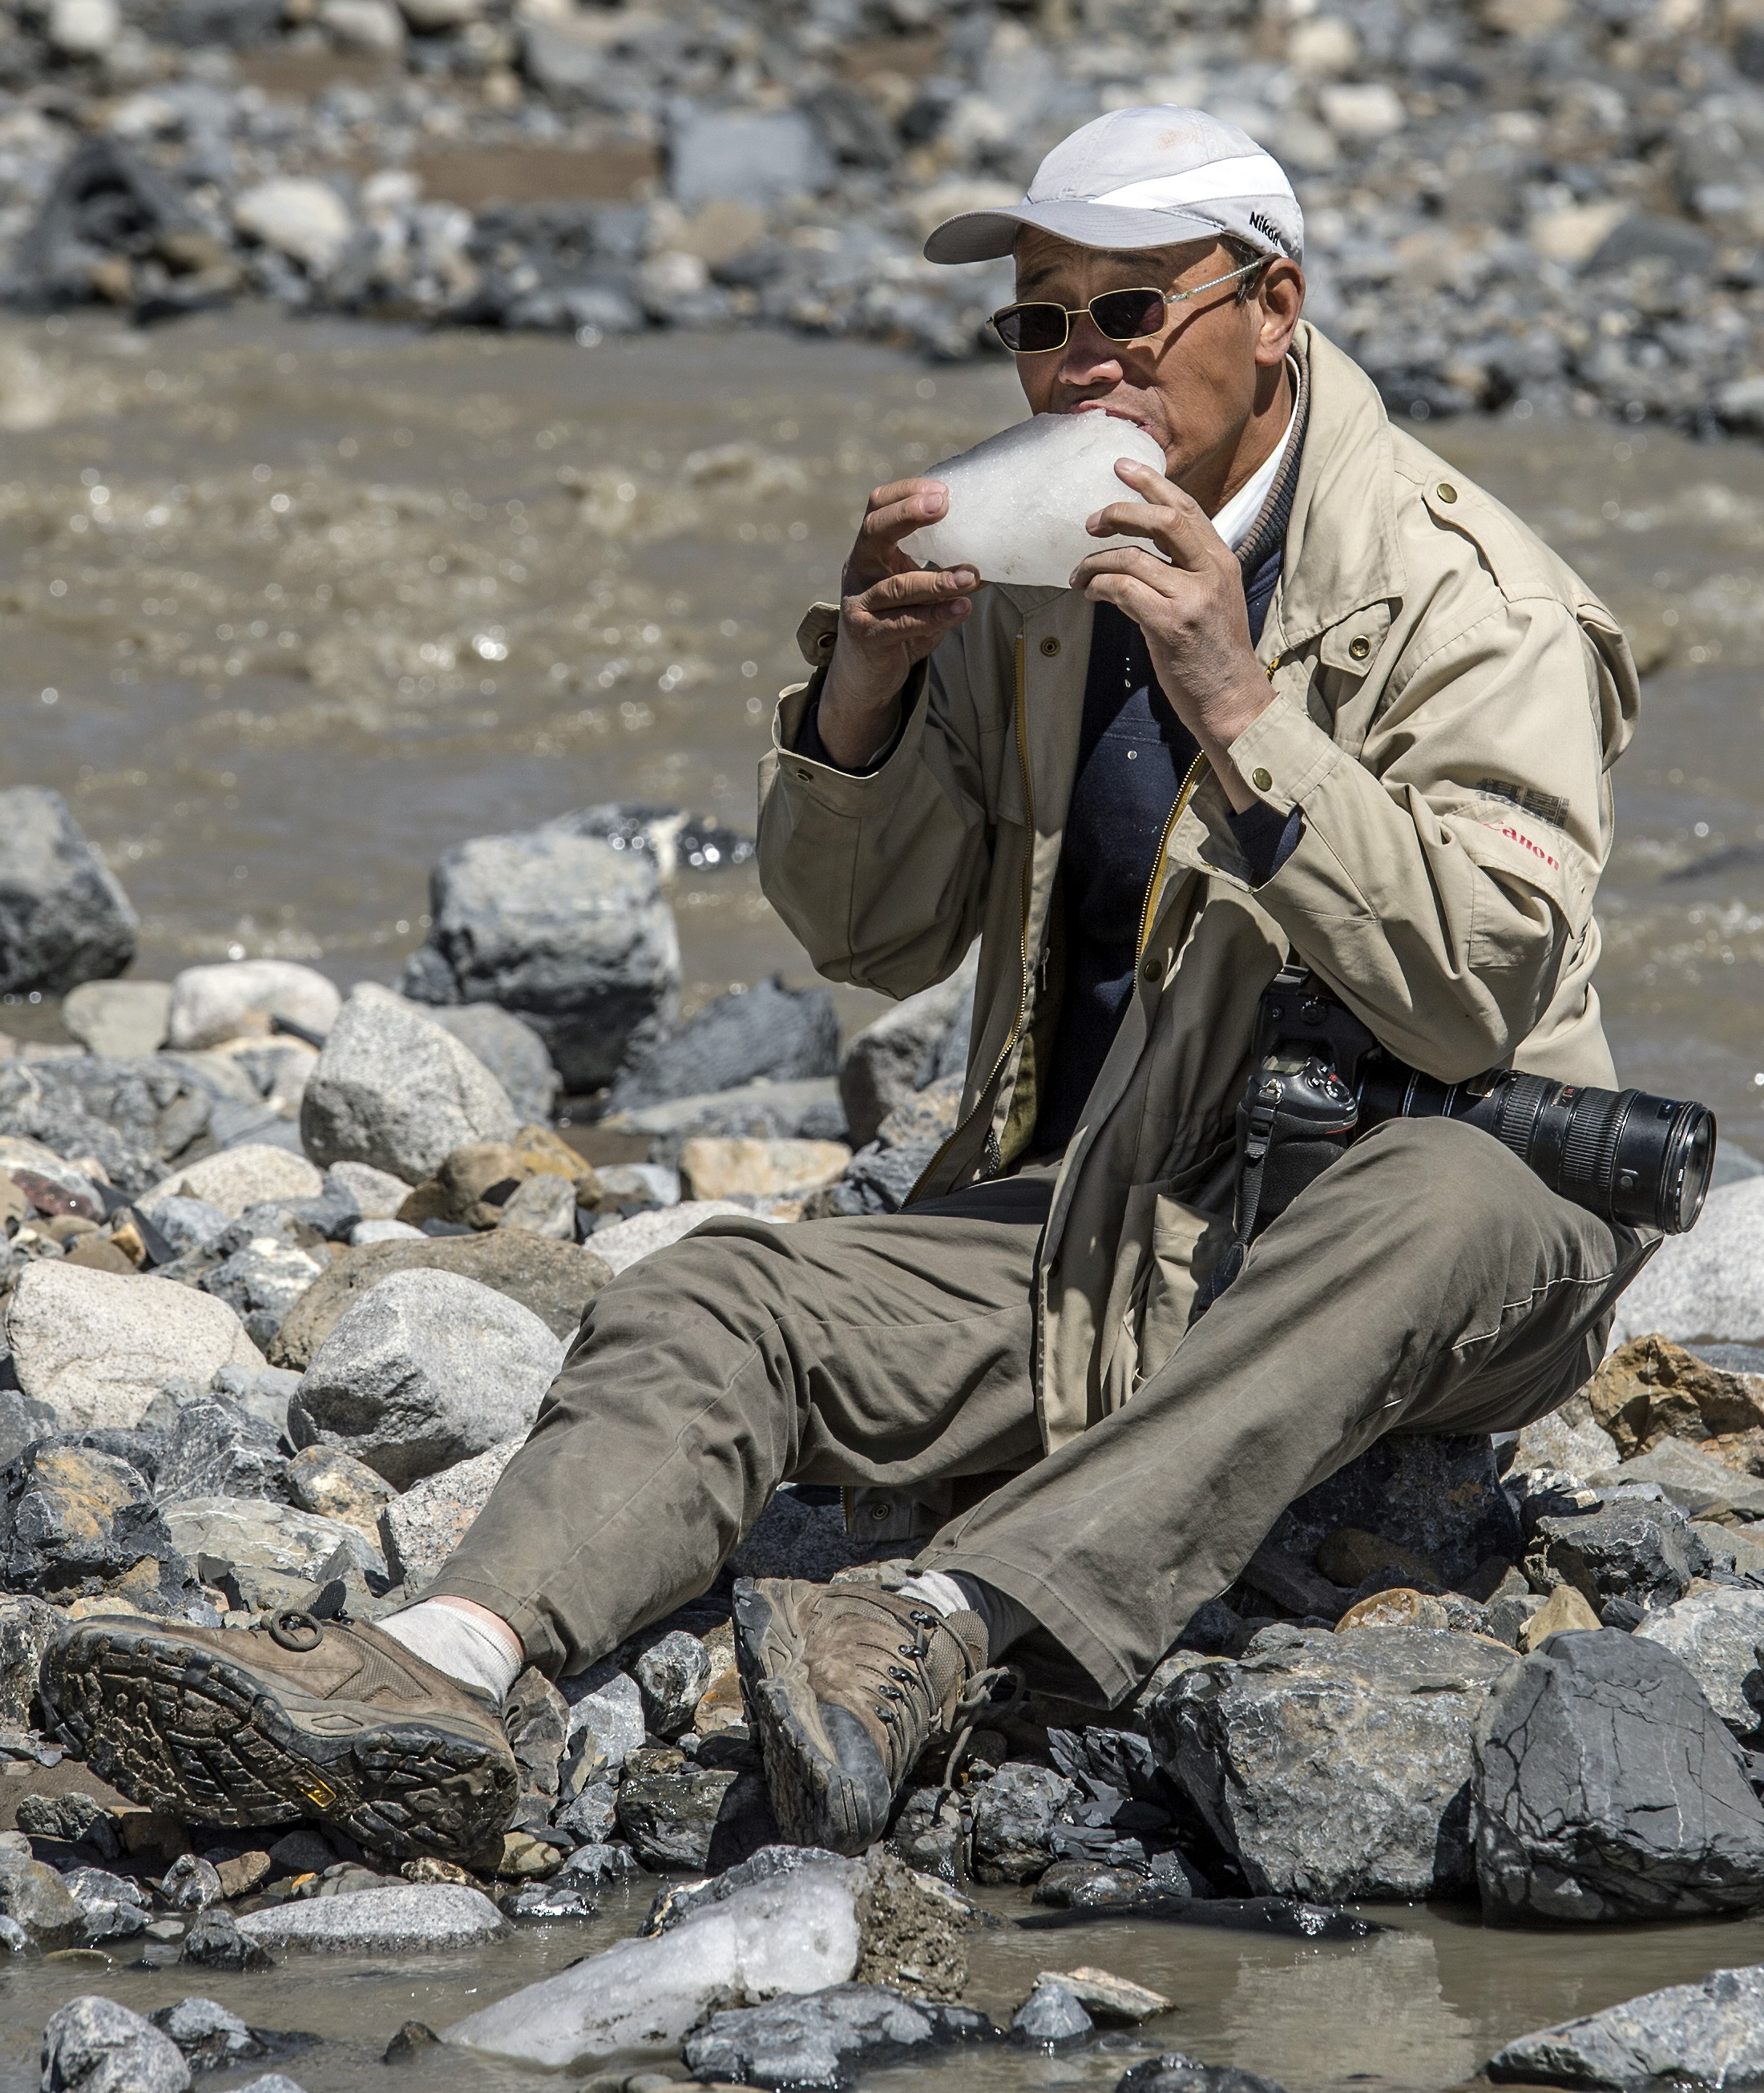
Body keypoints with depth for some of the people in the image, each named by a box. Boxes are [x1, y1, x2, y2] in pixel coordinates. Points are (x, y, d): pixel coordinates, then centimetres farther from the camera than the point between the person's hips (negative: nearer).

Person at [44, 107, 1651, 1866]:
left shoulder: (1467, 600, -9)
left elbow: (1484, 988, -21)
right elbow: (871, 937, 10)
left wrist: (1239, 714, -28)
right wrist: (864, 686, -8)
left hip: (1431, 1251, -5)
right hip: (1099, 1236, 5)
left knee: (1447, 1200, -39)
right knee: (720, 1305, -16)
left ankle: (941, 1635, -53)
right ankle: (437, 1672, -44)